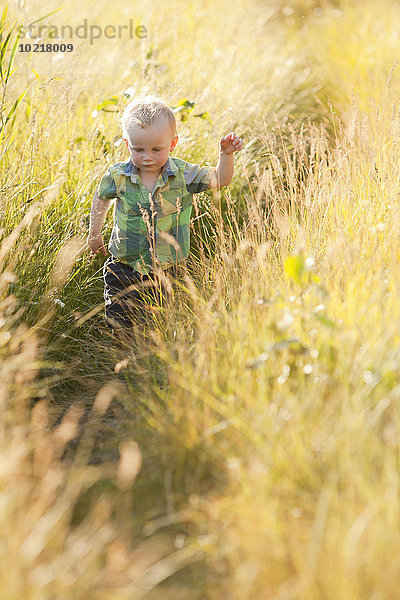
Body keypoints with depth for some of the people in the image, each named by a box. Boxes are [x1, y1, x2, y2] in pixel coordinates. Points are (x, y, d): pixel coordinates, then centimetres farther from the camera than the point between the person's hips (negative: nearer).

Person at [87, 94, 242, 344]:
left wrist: (226, 155, -26)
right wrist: (95, 234, 18)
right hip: (125, 265, 0)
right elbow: (101, 197, 11)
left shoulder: (182, 174, -11)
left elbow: (219, 179, -7)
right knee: (118, 321, 2)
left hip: (166, 267, 0)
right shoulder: (117, 175, -9)